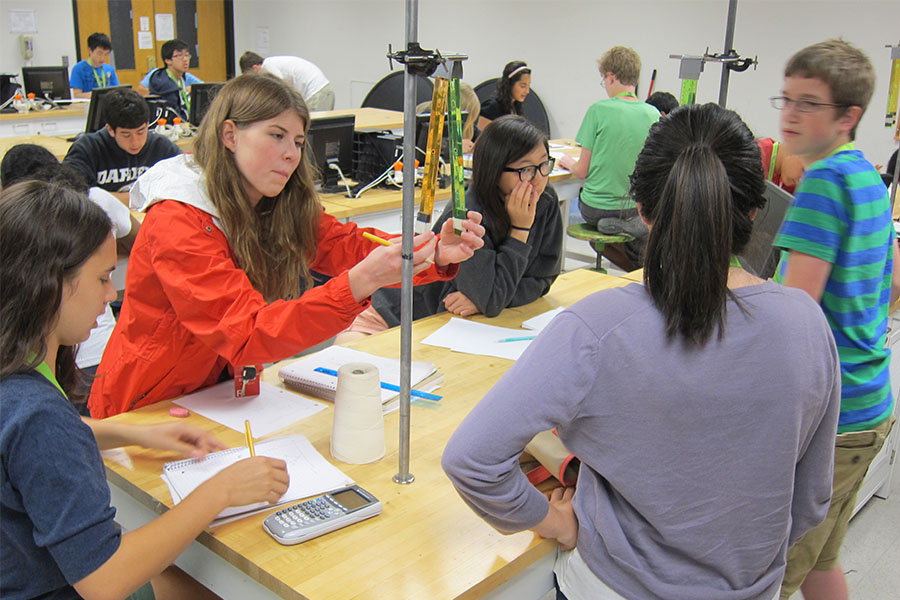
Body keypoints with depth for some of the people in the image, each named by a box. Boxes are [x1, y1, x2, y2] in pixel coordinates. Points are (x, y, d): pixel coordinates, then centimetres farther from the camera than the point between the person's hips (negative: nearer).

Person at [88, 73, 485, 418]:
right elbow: (246, 336, -33)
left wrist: (438, 254, -29)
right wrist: (358, 284, -45)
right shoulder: (178, 224, -24)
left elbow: (349, 246, -10)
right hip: (147, 411, -6)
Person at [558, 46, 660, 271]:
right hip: (636, 205, 5)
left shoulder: (599, 110, -15)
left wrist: (568, 162, 13)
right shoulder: (653, 114, -3)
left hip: (595, 208, -4)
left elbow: (582, 171, -11)